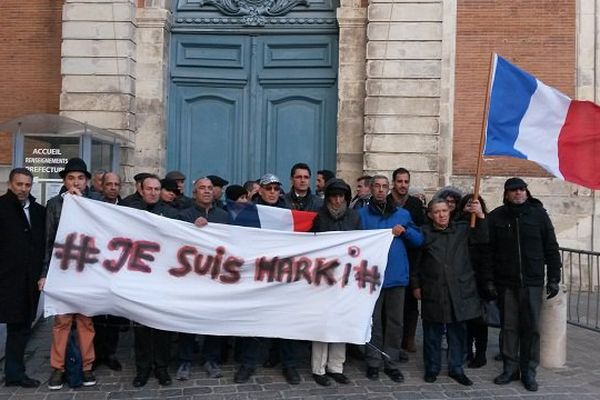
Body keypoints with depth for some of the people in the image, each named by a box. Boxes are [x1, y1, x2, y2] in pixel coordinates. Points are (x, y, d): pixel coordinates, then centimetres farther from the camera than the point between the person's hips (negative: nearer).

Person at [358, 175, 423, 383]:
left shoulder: (403, 214, 9)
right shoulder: (362, 214, 0)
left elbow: (419, 240, 7)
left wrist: (405, 231, -9)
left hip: (397, 276, 3)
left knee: (395, 322, 9)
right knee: (373, 321, 7)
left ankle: (391, 363, 21)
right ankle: (373, 362, 18)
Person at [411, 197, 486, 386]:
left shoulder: (462, 229, 7)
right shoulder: (424, 233, 2)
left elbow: (482, 238, -5)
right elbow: (415, 262, 6)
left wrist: (480, 216, -18)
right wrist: (416, 285, 4)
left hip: (460, 290, 2)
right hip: (433, 292, -1)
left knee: (458, 331, 9)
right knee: (432, 332, 7)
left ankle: (456, 369, 24)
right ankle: (432, 368, 23)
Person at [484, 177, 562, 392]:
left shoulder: (538, 214, 2)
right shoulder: (497, 216, 2)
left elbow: (551, 248, 4)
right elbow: (488, 251, 2)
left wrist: (553, 279, 1)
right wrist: (489, 279, -2)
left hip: (533, 282, 0)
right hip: (506, 283, 0)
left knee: (531, 328, 5)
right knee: (509, 327, 8)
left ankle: (529, 371, 17)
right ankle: (510, 368, 20)